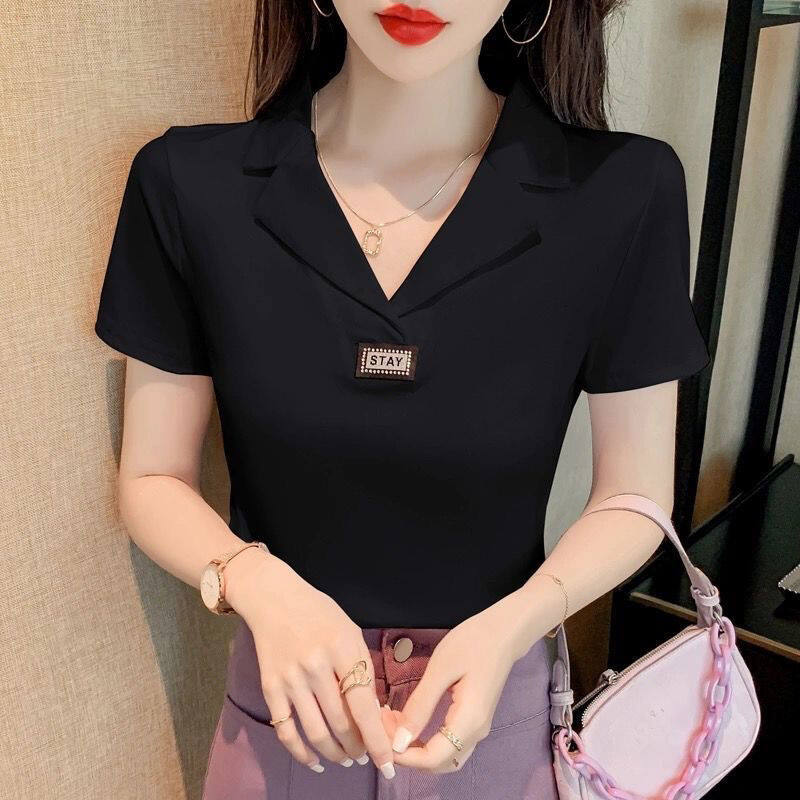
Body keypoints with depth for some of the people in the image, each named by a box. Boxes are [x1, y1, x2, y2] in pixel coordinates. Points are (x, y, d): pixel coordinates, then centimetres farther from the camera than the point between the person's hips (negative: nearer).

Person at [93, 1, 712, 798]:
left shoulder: (623, 193, -16)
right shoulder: (188, 183, -13)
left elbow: (634, 496, -6)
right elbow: (153, 479, -4)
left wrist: (510, 627, -22)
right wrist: (260, 584, -23)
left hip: (495, 700, 0)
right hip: (286, 707, 1)